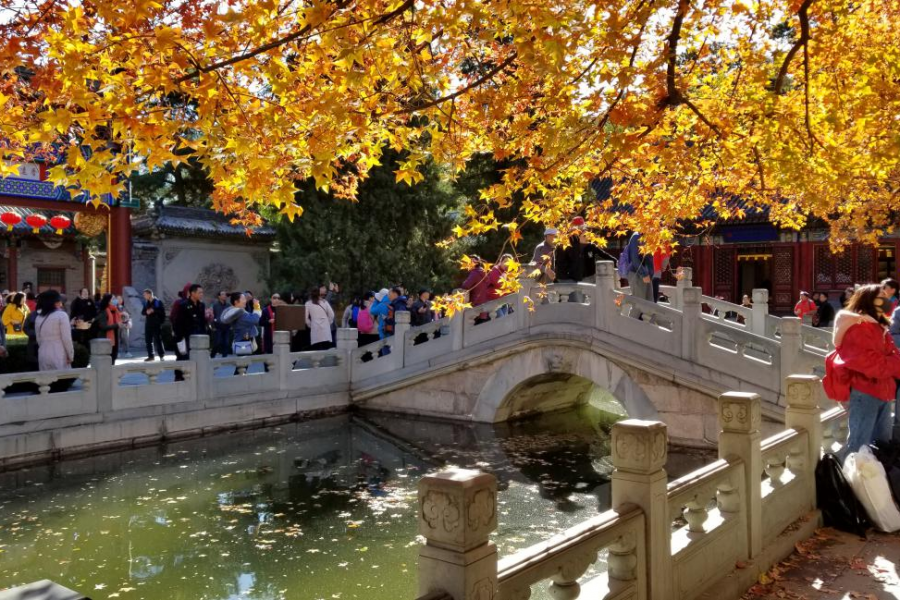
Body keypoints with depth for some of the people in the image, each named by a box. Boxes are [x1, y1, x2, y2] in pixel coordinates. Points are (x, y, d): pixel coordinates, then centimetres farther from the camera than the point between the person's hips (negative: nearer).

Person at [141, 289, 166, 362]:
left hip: (156, 325, -6)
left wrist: (153, 310, -19)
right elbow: (142, 312, 12)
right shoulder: (146, 302, 12)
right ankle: (150, 356, 14)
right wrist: (146, 312, -9)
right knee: (148, 340, 6)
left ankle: (162, 355, 4)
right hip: (148, 324, 6)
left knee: (157, 340, -5)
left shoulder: (158, 302, -5)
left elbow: (162, 311, -10)